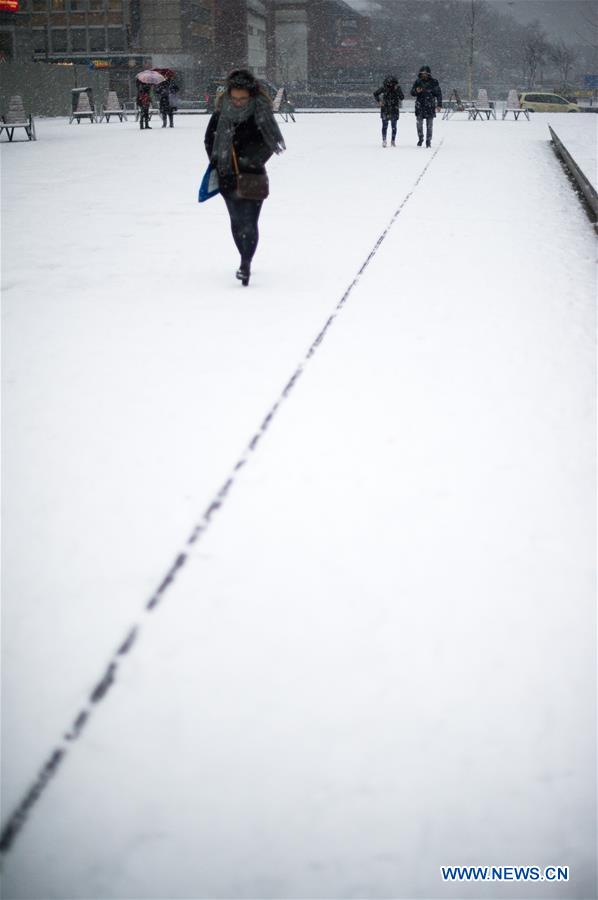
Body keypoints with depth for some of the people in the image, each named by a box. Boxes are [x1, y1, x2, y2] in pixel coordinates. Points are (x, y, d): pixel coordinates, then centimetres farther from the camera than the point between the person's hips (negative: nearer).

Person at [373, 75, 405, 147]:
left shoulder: (397, 88, -6)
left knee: (394, 126, 3)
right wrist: (379, 101, -2)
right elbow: (375, 93, 9)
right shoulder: (384, 88, -4)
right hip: (385, 109, 0)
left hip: (394, 109, 0)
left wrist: (397, 90, -24)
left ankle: (393, 141, 13)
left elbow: (402, 97, -14)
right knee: (385, 125, -3)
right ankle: (384, 140, 2)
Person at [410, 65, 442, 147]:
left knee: (429, 126, 2)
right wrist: (416, 91, -17)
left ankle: (428, 141, 10)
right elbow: (412, 93, 6)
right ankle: (420, 139, 22)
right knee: (419, 124, 5)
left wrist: (439, 105, -1)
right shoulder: (417, 82, 3)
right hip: (419, 106, 1)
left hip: (430, 107, -1)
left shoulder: (434, 82, 0)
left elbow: (439, 94, 4)